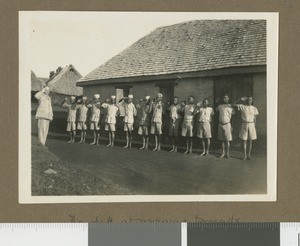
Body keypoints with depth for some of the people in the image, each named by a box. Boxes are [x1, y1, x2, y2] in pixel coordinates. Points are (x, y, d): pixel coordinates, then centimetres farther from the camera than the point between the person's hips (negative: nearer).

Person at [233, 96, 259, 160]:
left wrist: (254, 126, 4)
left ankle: (249, 155, 12)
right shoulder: (242, 107, 2)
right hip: (244, 124, -1)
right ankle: (245, 155, 8)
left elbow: (255, 118, 9)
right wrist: (241, 101, -2)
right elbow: (234, 105, -4)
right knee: (244, 140, 1)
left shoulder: (254, 108, 8)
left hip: (251, 125, 1)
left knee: (250, 140, 4)